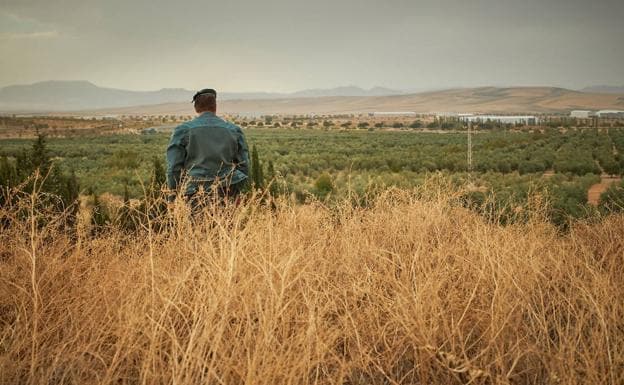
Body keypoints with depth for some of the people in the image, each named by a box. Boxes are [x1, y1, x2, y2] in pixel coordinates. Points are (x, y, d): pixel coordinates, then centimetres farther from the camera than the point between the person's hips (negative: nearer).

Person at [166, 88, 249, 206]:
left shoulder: (183, 130, 3)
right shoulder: (234, 130, 10)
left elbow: (174, 167, -1)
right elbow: (244, 166, 11)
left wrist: (173, 194, 7)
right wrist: (234, 193, 22)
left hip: (195, 197, -2)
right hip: (227, 195, 2)